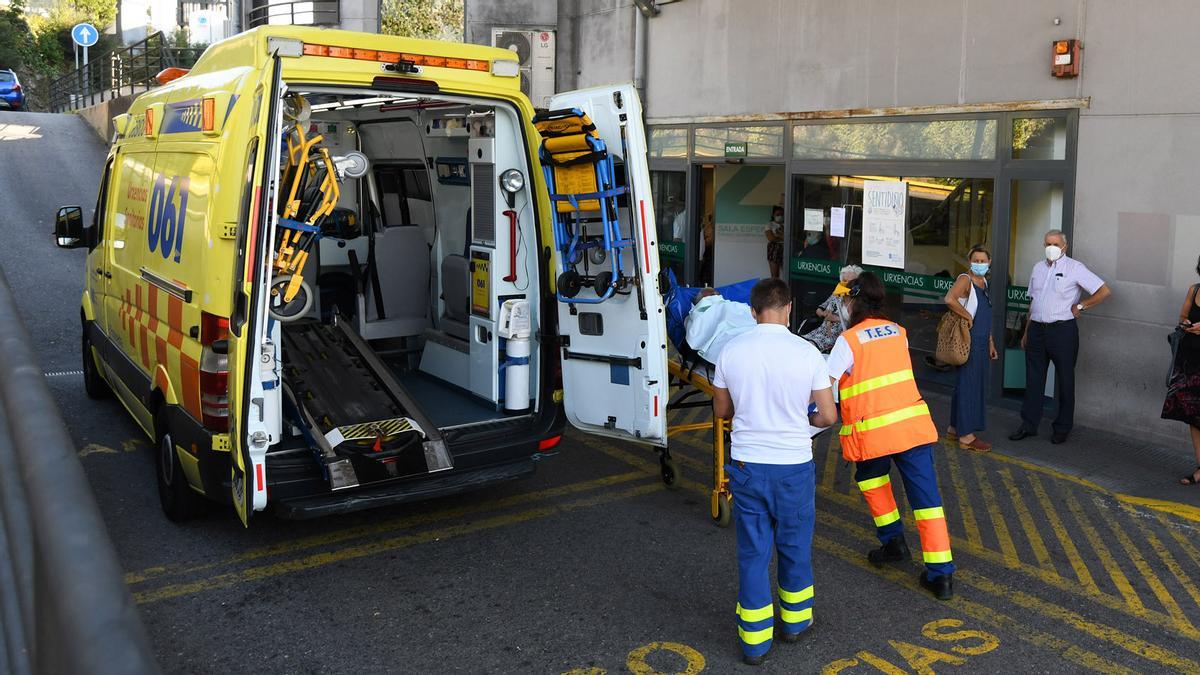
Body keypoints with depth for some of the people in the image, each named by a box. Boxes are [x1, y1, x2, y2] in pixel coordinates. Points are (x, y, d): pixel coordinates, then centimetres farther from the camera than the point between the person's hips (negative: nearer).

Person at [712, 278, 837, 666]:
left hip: (746, 465, 1)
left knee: (753, 552, 10)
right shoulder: (806, 353, -11)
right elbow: (828, 416, -5)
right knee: (795, 547, 18)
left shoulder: (731, 351, -6)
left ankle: (755, 641, 17)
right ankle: (795, 621, 36)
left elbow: (721, 411, 6)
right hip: (794, 466, -1)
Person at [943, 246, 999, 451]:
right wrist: (967, 316, -22)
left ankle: (955, 428, 25)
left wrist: (990, 343, 22)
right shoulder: (965, 280, -12)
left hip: (981, 343, 9)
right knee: (968, 386, -6)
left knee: (977, 386, 15)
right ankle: (966, 436, 0)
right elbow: (949, 299, -34)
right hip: (970, 341, -9)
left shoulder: (983, 281, 16)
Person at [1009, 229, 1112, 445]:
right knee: (1033, 379, 8)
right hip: (1036, 329, 5)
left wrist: (1080, 307, -7)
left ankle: (1062, 429, 14)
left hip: (1062, 330, -5)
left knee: (1065, 381, 5)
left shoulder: (1074, 268, -5)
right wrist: (1027, 332, 15)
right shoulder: (1038, 267, 13)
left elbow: (1104, 291, -9)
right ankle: (1029, 425, 16)